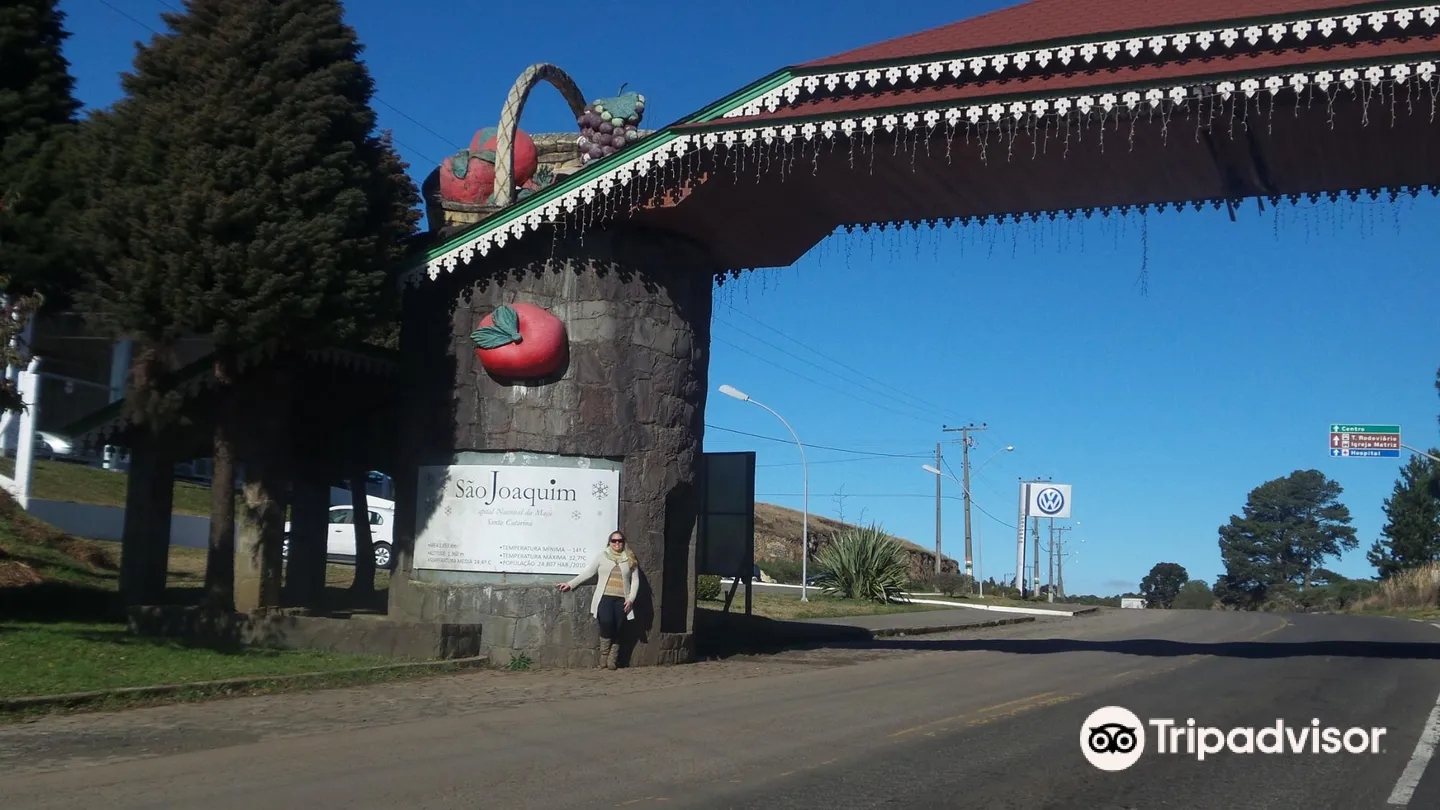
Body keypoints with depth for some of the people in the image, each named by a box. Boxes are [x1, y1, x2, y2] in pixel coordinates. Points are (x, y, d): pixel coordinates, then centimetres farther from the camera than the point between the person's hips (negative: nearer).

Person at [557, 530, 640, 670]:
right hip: (605, 597, -2)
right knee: (606, 623, -23)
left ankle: (611, 661, 3)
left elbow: (635, 580, 10)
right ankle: (603, 658, -7)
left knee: (618, 629, -5)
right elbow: (587, 572, 8)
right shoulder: (602, 556, 11)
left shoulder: (630, 559, 13)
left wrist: (631, 599, -2)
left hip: (621, 600, 2)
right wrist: (570, 584, 0)